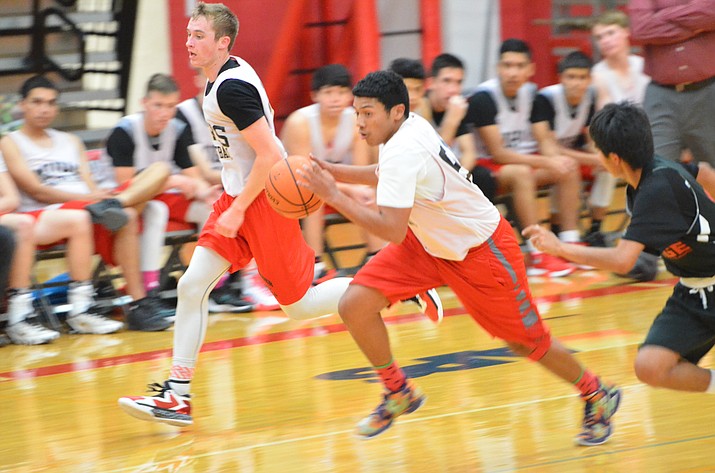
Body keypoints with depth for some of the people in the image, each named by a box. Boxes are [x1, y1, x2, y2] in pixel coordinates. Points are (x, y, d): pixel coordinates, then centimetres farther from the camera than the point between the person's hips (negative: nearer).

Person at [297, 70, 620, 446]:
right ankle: (398, 394, 11)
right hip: (428, 244, 8)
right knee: (354, 306, -8)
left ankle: (597, 397, 32)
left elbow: (392, 231, -40)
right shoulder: (406, 128, -7)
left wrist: (334, 196, -37)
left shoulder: (403, 151, -33)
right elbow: (388, 176, 16)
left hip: (481, 249, -8)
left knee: (526, 342, 7)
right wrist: (336, 173, 2)